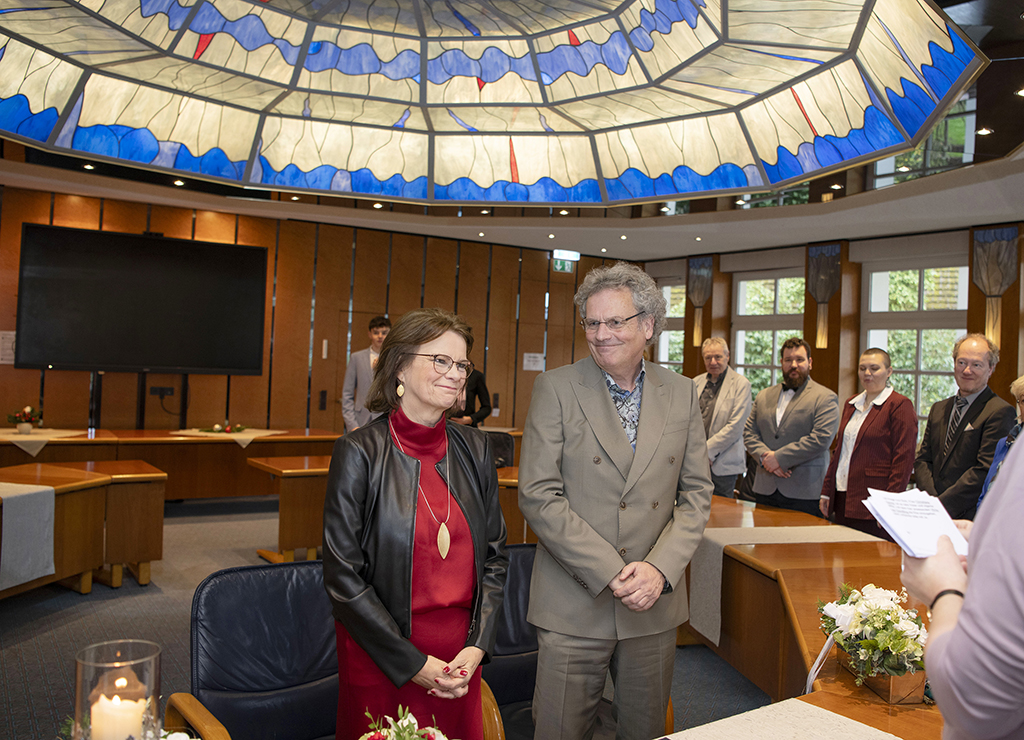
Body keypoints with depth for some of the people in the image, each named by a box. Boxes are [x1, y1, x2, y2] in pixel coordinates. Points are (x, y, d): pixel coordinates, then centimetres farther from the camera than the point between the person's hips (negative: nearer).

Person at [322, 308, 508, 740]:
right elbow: (343, 578, -12)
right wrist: (413, 664, -12)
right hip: (380, 663, -4)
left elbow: (494, 555, 7)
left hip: (460, 660, 4)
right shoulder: (360, 453, -12)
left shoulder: (474, 449, 2)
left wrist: (477, 646, -4)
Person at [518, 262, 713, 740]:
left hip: (654, 603, 3)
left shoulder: (681, 394, 5)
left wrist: (660, 569, -10)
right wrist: (611, 574, -15)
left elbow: (696, 494, 5)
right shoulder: (556, 388, -6)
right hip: (574, 603, -3)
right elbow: (538, 496, -11)